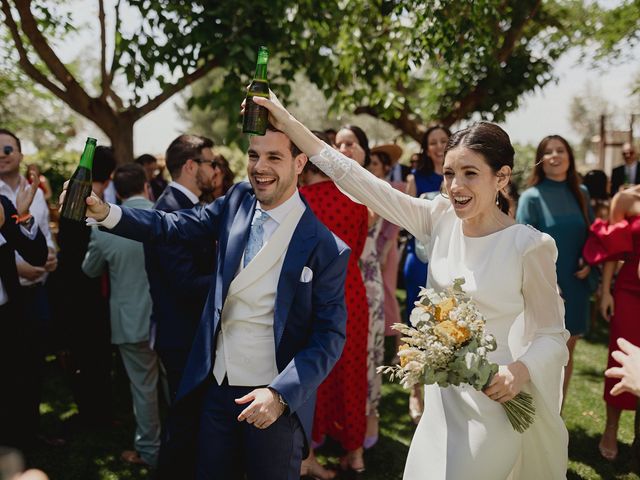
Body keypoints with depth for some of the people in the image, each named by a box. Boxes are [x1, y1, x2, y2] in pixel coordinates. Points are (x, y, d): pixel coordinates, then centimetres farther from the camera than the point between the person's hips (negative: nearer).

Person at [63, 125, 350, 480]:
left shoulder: (327, 247, -15)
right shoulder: (238, 201, 1)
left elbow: (331, 336, -14)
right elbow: (173, 226, 2)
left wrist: (281, 394, -23)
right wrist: (104, 212, -12)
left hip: (275, 399, -4)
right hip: (217, 387, 4)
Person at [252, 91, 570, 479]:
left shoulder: (529, 245, -16)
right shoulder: (441, 219, -4)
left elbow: (553, 334, -6)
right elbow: (360, 182, -6)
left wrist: (522, 369, -27)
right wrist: (289, 124, -9)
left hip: (491, 402, -5)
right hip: (442, 397, 5)